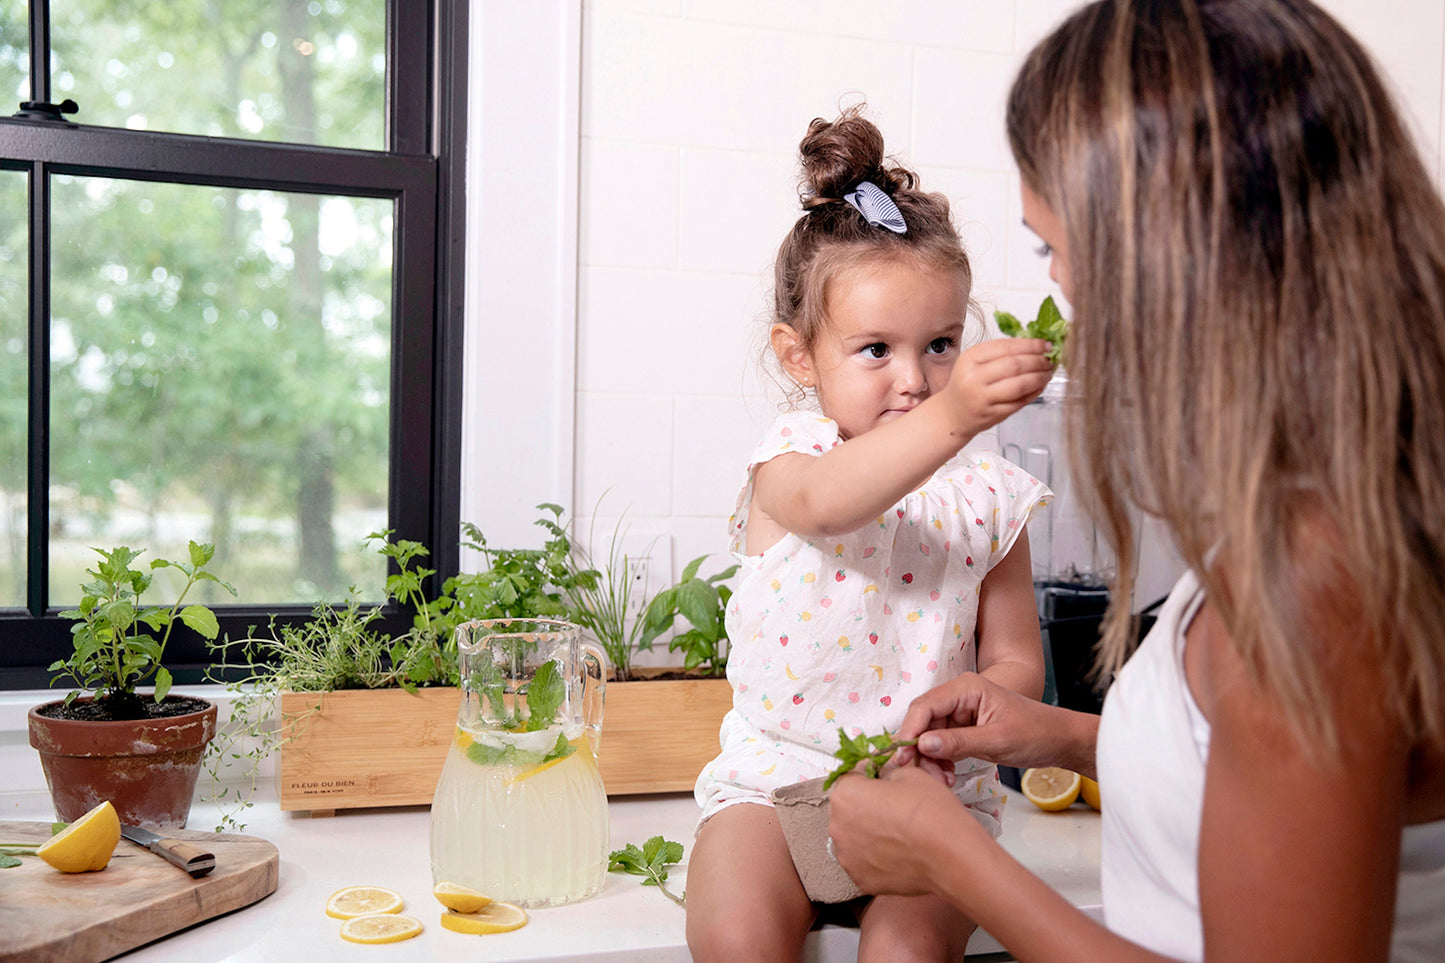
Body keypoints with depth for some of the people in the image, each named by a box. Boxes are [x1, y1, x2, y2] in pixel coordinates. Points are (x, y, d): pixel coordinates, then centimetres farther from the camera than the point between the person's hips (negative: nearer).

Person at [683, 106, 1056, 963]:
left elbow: (1016, 662, 6)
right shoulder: (789, 459, -6)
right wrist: (951, 418, -49)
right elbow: (825, 503, -33)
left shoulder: (987, 496, 2)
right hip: (777, 772, -1)